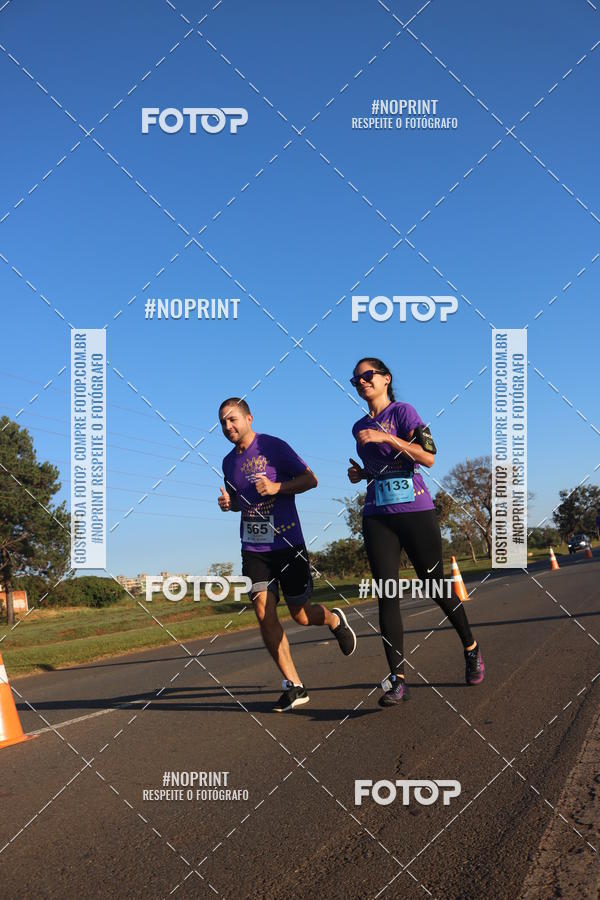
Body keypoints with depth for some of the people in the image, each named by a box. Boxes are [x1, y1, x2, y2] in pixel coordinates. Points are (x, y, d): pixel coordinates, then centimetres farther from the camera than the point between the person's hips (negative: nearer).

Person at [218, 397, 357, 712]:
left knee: (300, 615, 2)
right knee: (263, 613, -9)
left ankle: (334, 619, 38)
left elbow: (310, 479, -6)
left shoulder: (273, 446, -6)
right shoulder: (229, 461, 11)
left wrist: (277, 487, -21)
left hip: (287, 543, -5)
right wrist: (228, 503, 2)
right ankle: (293, 686, -1)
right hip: (253, 548, 5)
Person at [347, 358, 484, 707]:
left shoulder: (403, 412, -3)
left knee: (435, 585, 5)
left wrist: (387, 437, -21)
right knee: (387, 595, -6)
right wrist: (361, 474, 9)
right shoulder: (360, 427, 16)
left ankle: (472, 649, 29)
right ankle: (398, 679, -7)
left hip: (416, 512, -4)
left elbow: (428, 457, -16)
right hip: (377, 518, 5)